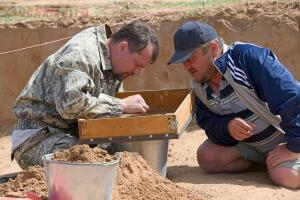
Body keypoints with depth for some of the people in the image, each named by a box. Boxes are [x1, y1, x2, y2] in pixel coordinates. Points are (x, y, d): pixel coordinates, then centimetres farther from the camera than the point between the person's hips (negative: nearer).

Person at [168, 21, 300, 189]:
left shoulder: (249, 57, -30)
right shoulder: (200, 84, -5)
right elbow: (207, 123, -3)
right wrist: (227, 127, -28)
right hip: (248, 142, 7)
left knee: (285, 177, -32)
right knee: (206, 157, -11)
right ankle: (264, 159, 5)